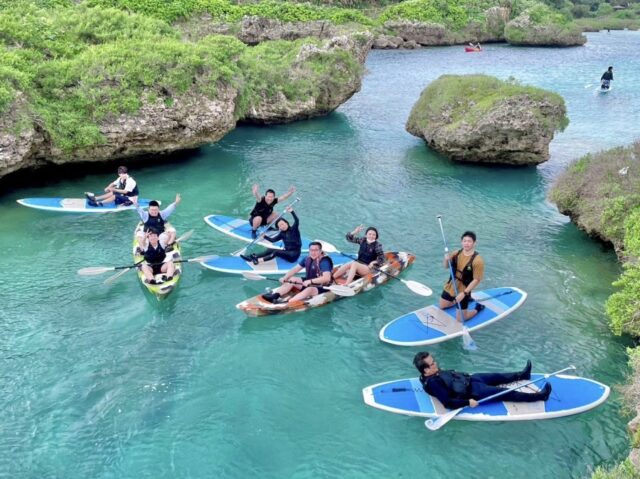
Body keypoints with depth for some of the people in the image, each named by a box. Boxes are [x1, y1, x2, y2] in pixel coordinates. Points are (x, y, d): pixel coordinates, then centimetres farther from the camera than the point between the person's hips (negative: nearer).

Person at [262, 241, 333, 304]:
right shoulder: (307, 259, 0)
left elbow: (327, 278, -35)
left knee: (309, 289, -37)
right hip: (308, 283, 8)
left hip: (321, 288, -8)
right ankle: (274, 296, -20)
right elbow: (295, 269, 4)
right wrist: (285, 278, -12)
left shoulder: (324, 262, -22)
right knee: (291, 280, -3)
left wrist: (310, 281, -40)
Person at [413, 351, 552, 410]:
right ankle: (539, 396, 9)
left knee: (497, 376, 22)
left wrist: (464, 376, 15)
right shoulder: (432, 383, -30)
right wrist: (468, 402, -31)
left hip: (468, 380, 9)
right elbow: (448, 403, -32)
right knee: (506, 393, -1)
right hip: (473, 392, -9)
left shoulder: (435, 372, -3)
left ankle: (522, 375, 44)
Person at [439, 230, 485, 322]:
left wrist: (464, 293, -25)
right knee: (442, 307, 23)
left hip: (463, 291, -6)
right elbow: (446, 267, 6)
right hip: (450, 287, 6)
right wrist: (446, 260, -17)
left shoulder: (477, 260, -22)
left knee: (460, 319, -1)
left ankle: (478, 308, 24)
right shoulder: (457, 253, -4)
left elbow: (476, 280, -20)